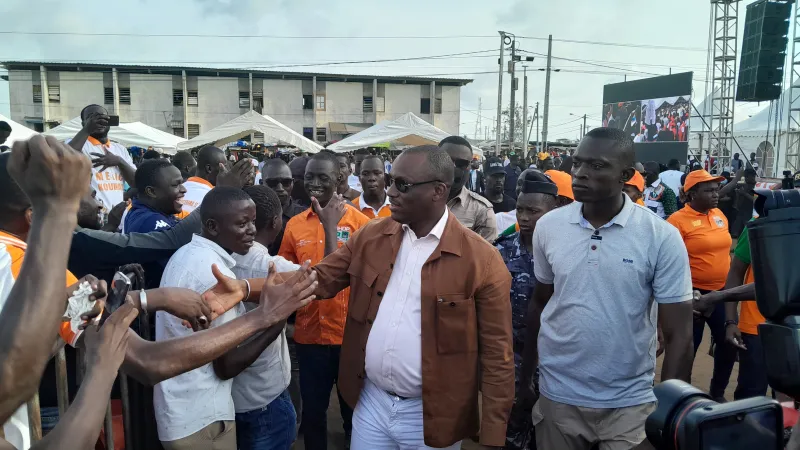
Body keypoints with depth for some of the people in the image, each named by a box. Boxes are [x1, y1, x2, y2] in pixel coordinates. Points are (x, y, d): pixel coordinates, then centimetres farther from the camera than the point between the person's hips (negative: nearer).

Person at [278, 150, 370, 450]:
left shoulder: (359, 221, -9)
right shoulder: (295, 224, 3)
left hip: (350, 334, -3)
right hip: (308, 334, 3)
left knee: (354, 409, 15)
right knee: (312, 409, 16)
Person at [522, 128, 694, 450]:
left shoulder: (662, 237, -12)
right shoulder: (548, 226, -4)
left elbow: (678, 334, -6)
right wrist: (526, 374, 10)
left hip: (630, 403, -2)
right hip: (556, 395, 3)